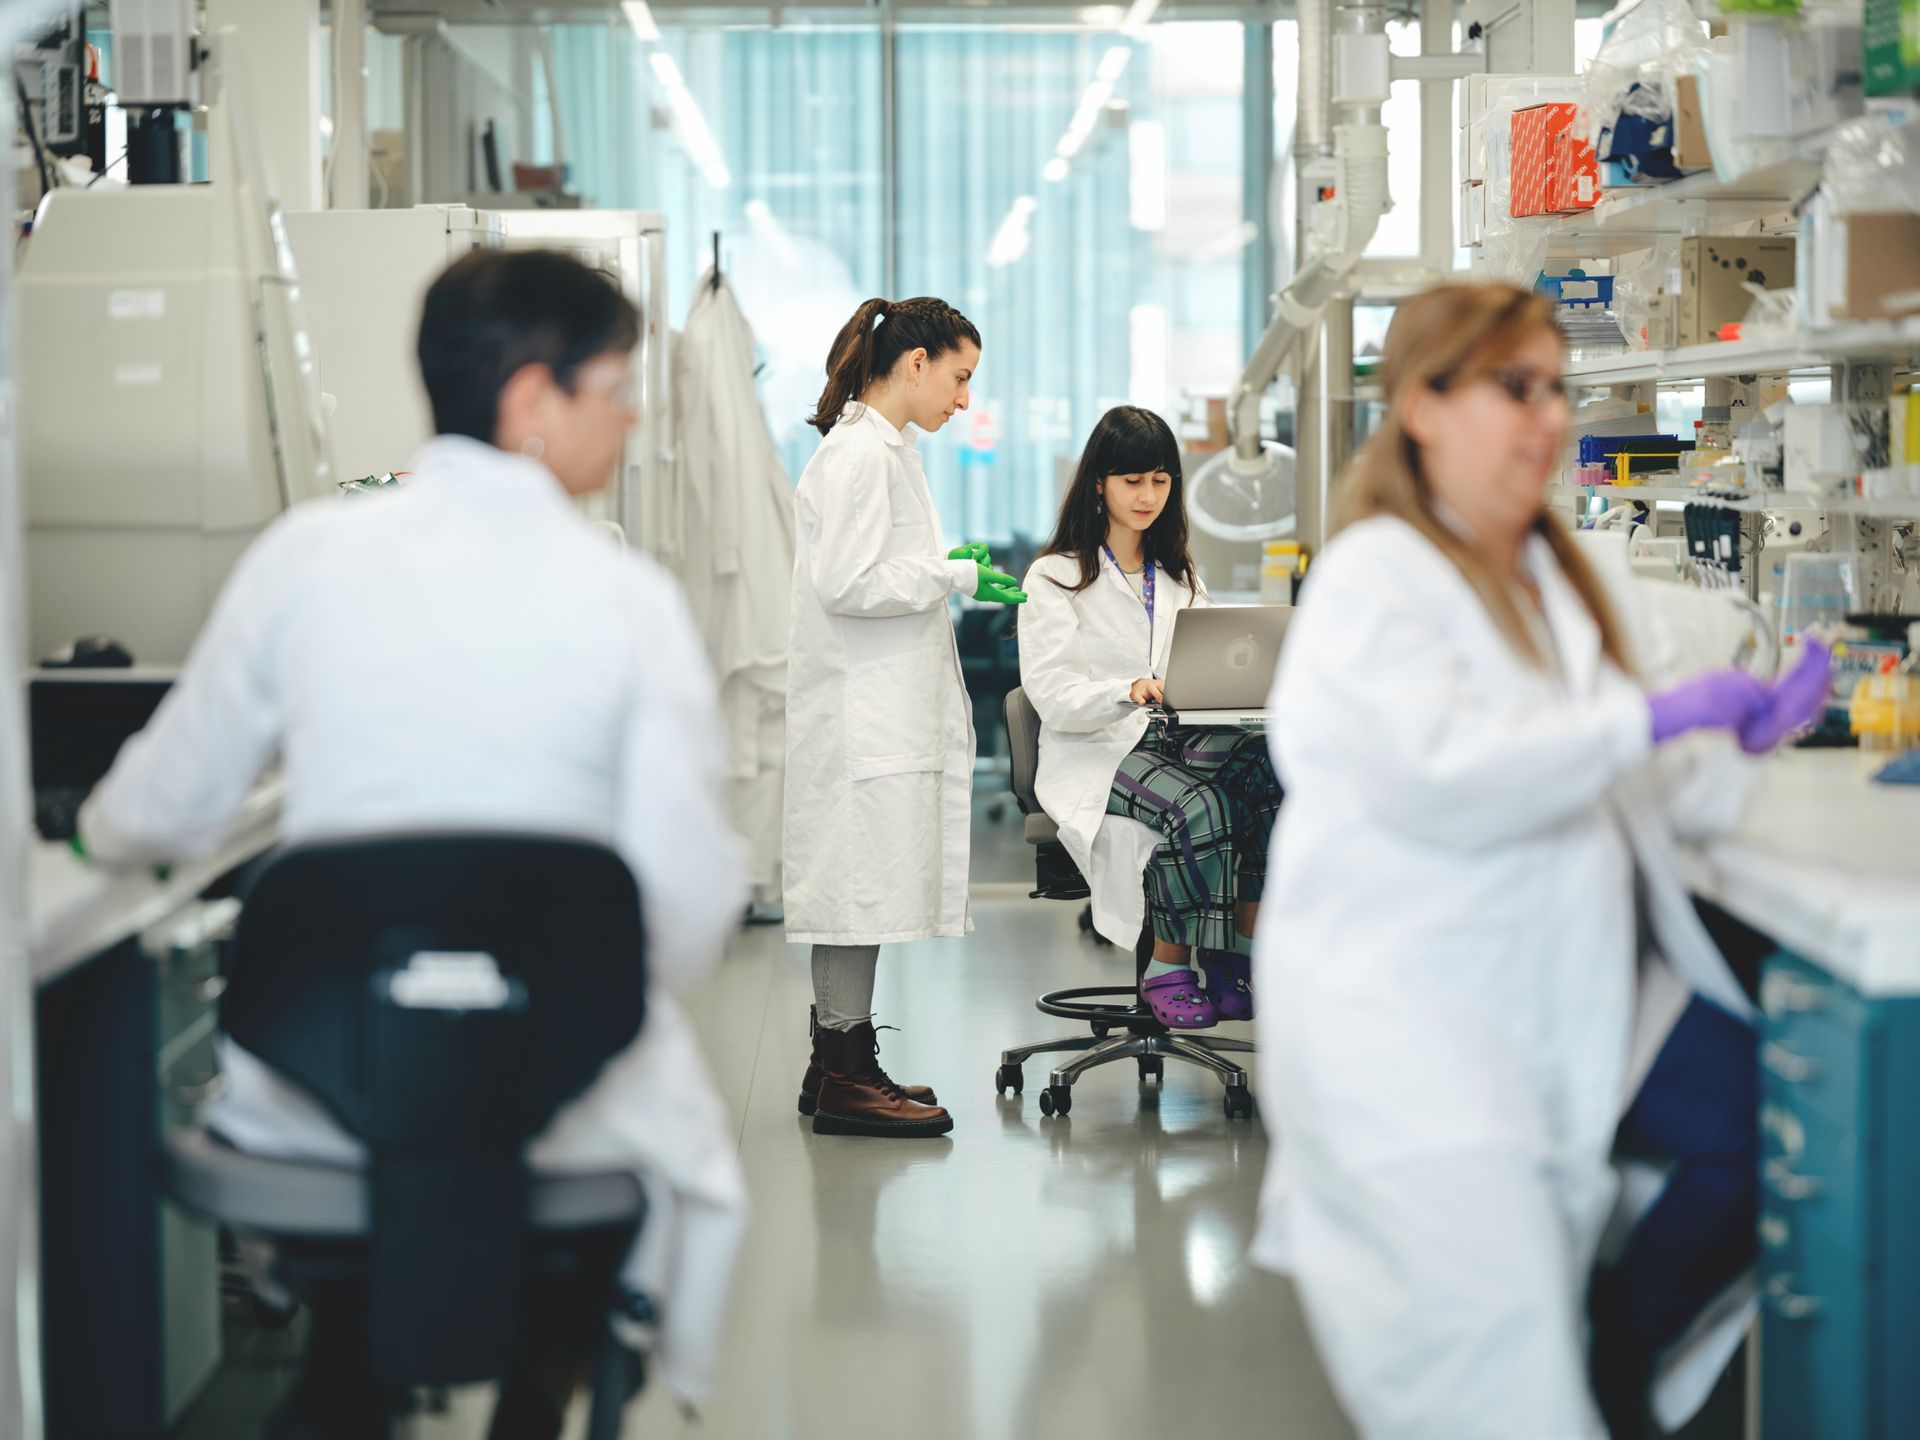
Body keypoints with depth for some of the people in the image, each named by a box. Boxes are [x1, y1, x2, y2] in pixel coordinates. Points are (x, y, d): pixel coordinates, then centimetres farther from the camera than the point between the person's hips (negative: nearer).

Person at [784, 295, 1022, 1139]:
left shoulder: (886, 450, 17)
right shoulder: (859, 454, -15)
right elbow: (845, 585, -21)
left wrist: (955, 571, 12)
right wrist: (956, 576, -16)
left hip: (888, 706, 10)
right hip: (862, 711, -10)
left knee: (864, 885, 13)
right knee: (863, 881, -7)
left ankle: (838, 1067, 20)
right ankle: (846, 1079, -2)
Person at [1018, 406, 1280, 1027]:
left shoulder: (1179, 575, 24)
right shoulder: (1055, 578, 5)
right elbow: (1053, 695, -8)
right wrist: (1130, 692, -28)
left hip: (1180, 738, 5)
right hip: (1097, 754, -5)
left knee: (1267, 769, -30)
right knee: (1197, 804, -36)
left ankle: (1242, 953, -27)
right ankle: (1168, 966, -21)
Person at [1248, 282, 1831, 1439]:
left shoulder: (1548, 573, 19)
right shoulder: (1373, 580, -8)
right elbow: (1443, 778, -22)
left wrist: (1736, 745, 5)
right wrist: (1655, 718, -19)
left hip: (1576, 986, 8)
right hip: (1412, 1010, -8)